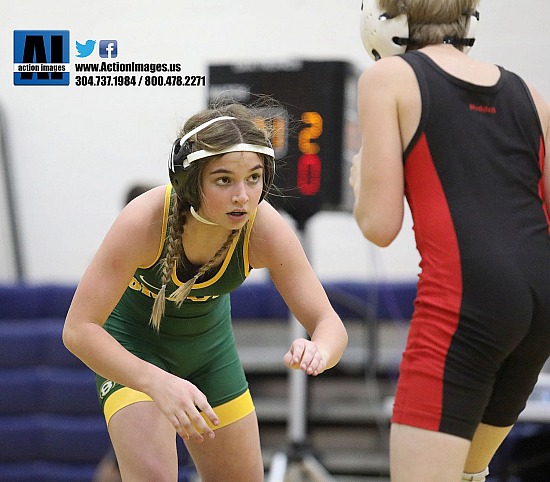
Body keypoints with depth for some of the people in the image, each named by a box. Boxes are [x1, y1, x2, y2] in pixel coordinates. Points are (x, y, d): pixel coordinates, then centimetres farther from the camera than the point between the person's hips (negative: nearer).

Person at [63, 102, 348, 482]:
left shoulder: (265, 230, -28)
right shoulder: (144, 222, -36)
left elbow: (329, 323, -25)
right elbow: (79, 328, -37)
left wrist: (317, 352, -50)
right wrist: (157, 383, -52)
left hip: (209, 344, 4)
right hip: (134, 348, -4)